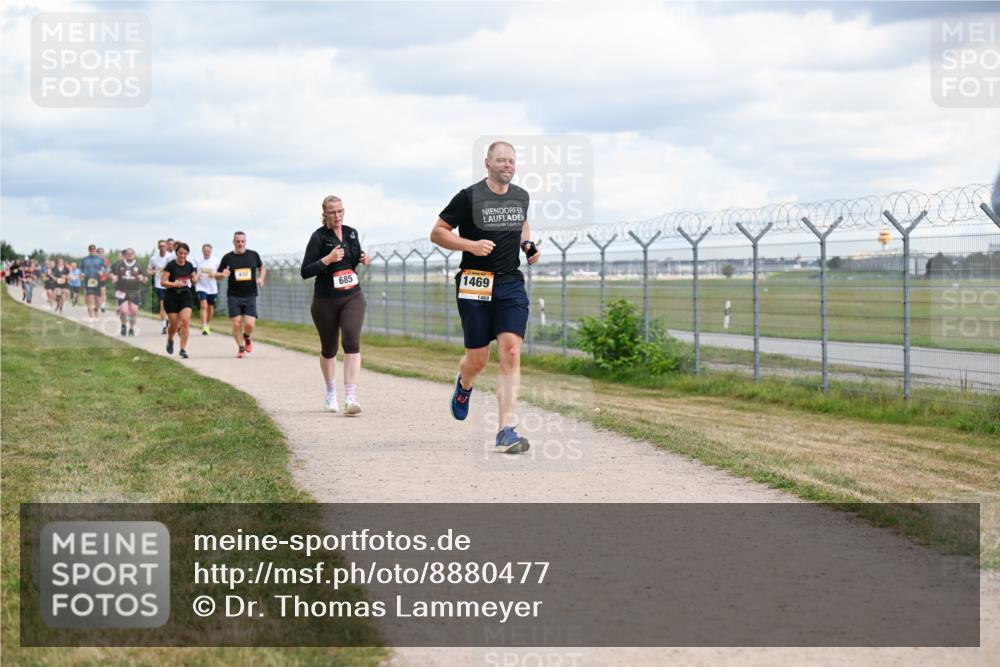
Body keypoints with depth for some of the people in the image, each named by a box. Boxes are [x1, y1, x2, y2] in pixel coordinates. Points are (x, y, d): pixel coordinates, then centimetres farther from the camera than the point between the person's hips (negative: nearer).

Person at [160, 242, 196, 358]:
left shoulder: (189, 266, 1)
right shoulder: (170, 265, -11)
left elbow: (194, 278, 17)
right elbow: (163, 282, -13)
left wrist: (195, 278, -7)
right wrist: (175, 284, -28)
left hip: (185, 297, 2)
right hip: (172, 298, -2)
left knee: (185, 321, -14)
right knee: (174, 324, 5)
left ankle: (183, 349, -8)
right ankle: (170, 341, 39)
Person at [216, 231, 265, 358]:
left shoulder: (253, 255, 5)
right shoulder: (227, 257, 1)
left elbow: (262, 268, 20)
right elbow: (217, 275, 8)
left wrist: (261, 278, 0)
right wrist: (223, 275, -15)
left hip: (250, 296, 0)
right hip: (233, 296, 0)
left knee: (250, 324, -11)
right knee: (236, 323, -7)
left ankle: (247, 338, 23)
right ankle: (241, 348, 11)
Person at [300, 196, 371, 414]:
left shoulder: (352, 233, 5)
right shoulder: (319, 237, -9)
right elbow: (305, 272, -12)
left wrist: (363, 259, 0)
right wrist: (327, 259, -24)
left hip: (352, 298, 2)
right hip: (325, 301, -2)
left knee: (352, 342, -17)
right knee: (329, 348, 12)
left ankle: (350, 399, -25)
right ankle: (331, 392, 39)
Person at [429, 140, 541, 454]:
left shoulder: (521, 196, 10)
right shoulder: (469, 197, -6)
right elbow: (437, 232, -3)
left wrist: (528, 245, 10)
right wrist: (471, 245, -17)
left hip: (511, 285, 3)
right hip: (475, 286, -3)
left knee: (511, 353, -12)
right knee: (478, 359, 2)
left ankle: (506, 431, -14)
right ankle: (463, 385, 42)